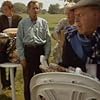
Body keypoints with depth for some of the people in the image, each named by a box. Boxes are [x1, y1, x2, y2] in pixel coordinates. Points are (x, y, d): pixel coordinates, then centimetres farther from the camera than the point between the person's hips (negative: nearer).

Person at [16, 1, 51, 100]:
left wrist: (46, 55, -1)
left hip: (41, 51, 1)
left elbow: (48, 40, 2)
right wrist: (22, 57, -4)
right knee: (27, 78, 9)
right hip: (28, 51, 0)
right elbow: (19, 41, 1)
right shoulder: (22, 23, 0)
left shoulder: (43, 22, 1)